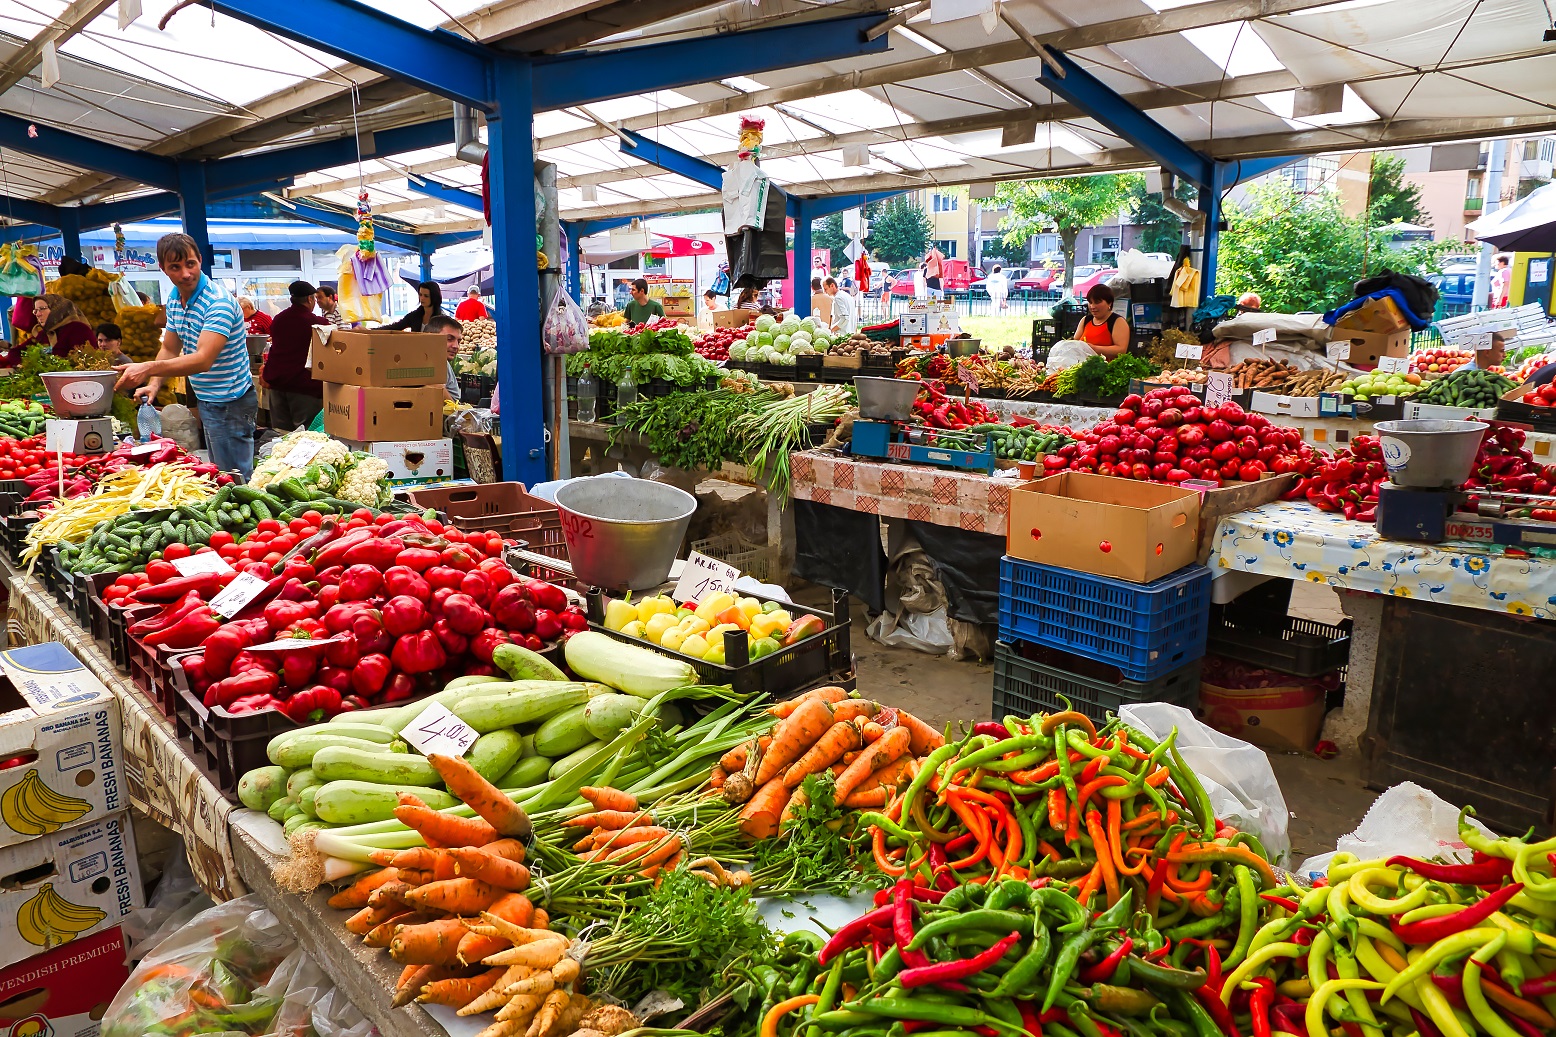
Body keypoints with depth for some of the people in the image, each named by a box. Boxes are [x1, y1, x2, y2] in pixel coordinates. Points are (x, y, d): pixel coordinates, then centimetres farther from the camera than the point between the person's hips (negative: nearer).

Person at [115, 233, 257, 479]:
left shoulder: (218, 301, -22)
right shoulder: (174, 299, 7)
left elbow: (203, 360, -31)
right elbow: (170, 350, 14)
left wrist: (149, 368, -40)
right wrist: (154, 384, -3)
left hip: (229, 402, -9)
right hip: (205, 400, 9)